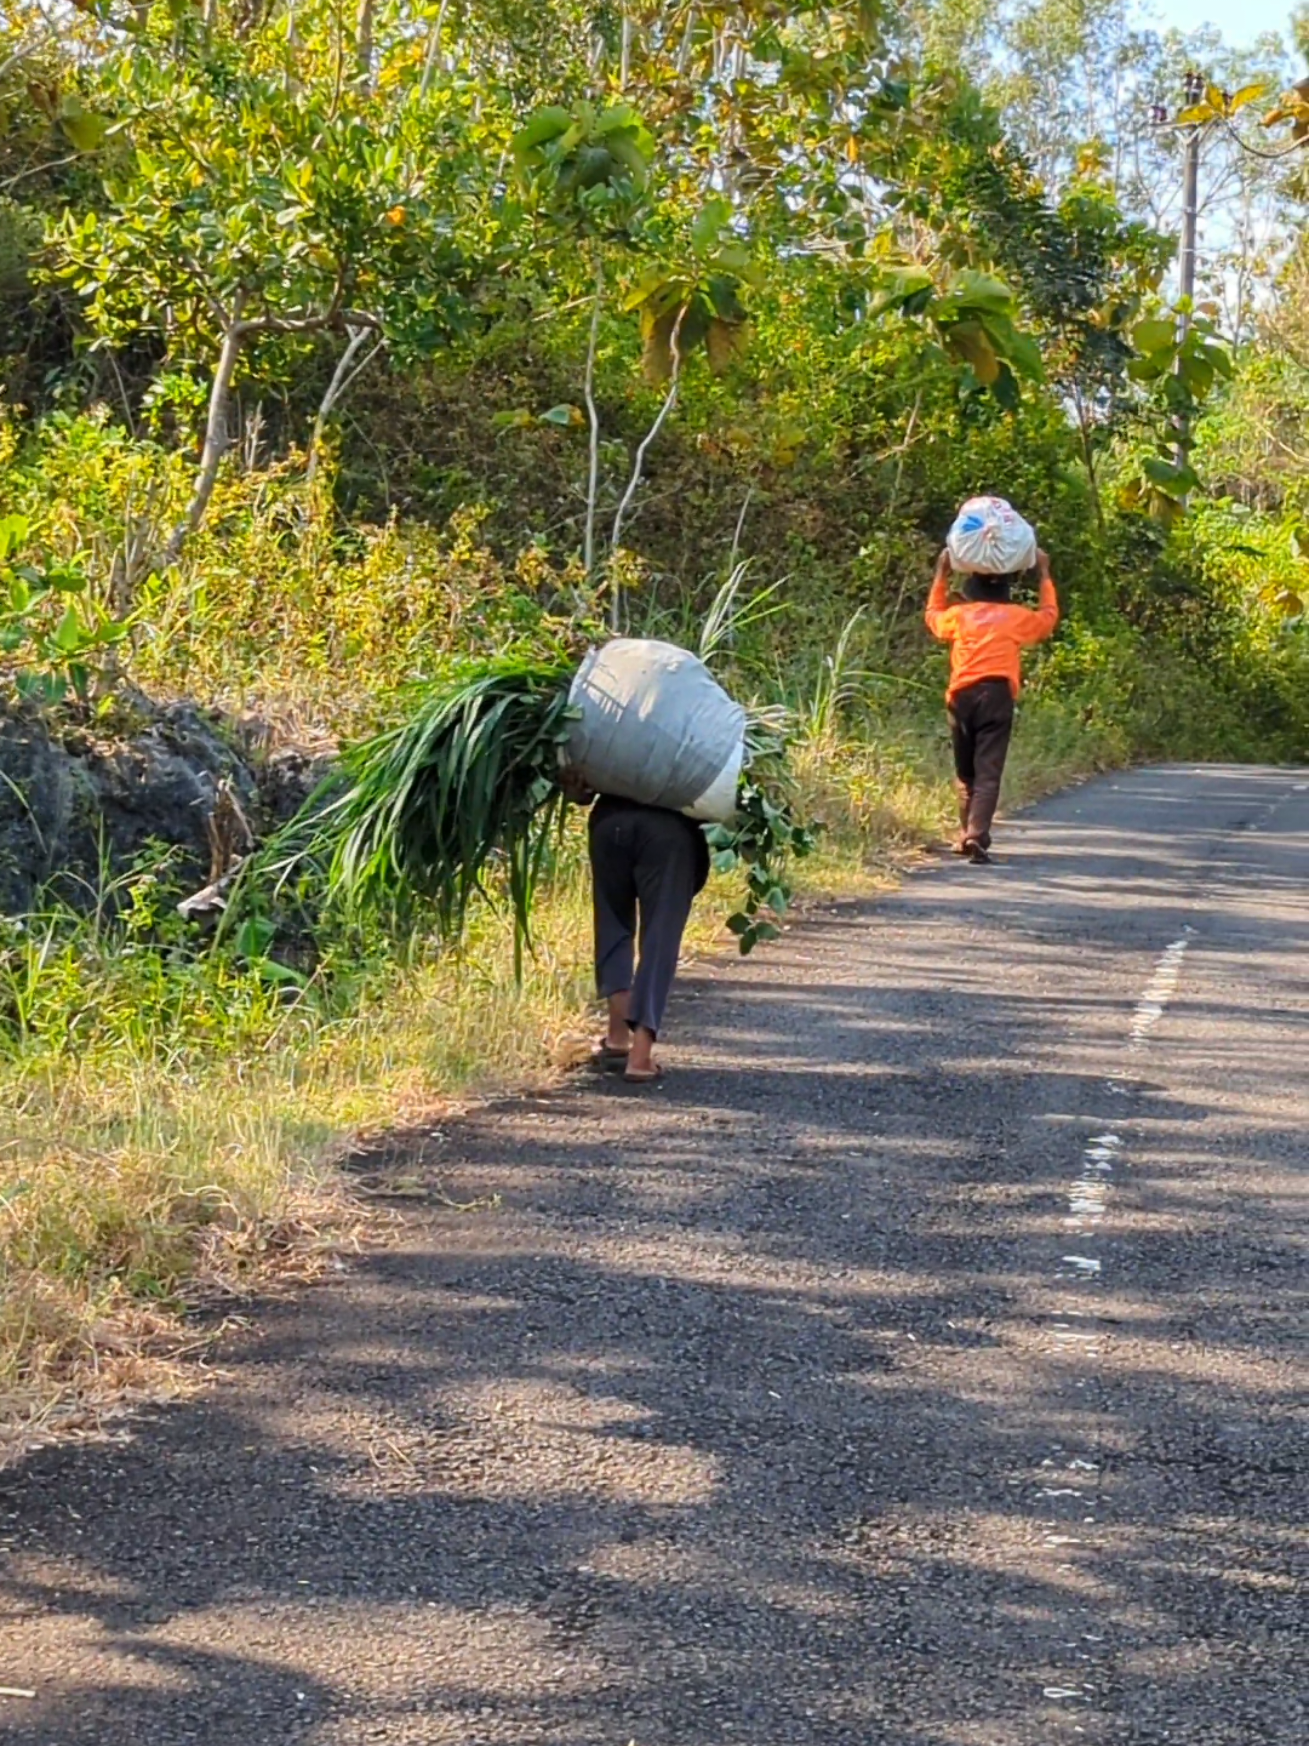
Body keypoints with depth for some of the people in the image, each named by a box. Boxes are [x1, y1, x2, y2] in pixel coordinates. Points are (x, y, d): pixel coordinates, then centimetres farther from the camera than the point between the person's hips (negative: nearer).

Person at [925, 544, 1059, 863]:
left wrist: (941, 575, 41)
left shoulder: (959, 615, 12)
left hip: (962, 696, 2)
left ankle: (967, 833, 18)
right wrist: (1044, 576, 38)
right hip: (997, 694, -2)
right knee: (988, 771, -8)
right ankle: (977, 835, -22)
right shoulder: (1017, 617, 9)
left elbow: (933, 616, 34)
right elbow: (1049, 616, 29)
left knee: (965, 771, 17)